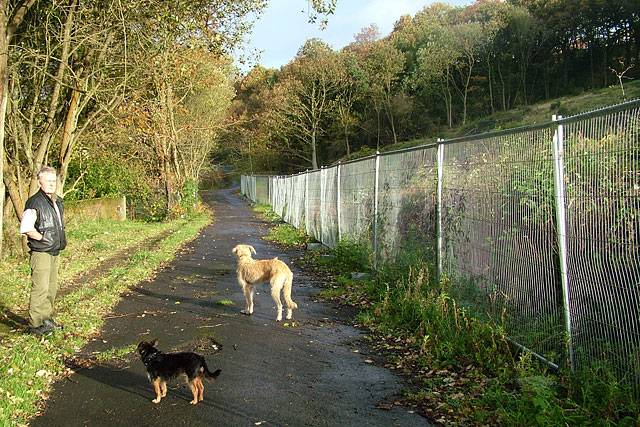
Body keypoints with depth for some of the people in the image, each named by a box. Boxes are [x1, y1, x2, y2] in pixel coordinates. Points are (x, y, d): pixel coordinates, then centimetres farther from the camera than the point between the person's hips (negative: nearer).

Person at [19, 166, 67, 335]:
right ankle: (35, 324, 0)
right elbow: (26, 228, -25)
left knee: (52, 288, 14)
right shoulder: (35, 202, -15)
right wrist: (42, 238, -15)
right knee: (40, 288, -7)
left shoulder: (58, 202, 12)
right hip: (41, 253, -8)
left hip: (55, 252, 8)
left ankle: (47, 319, 25)